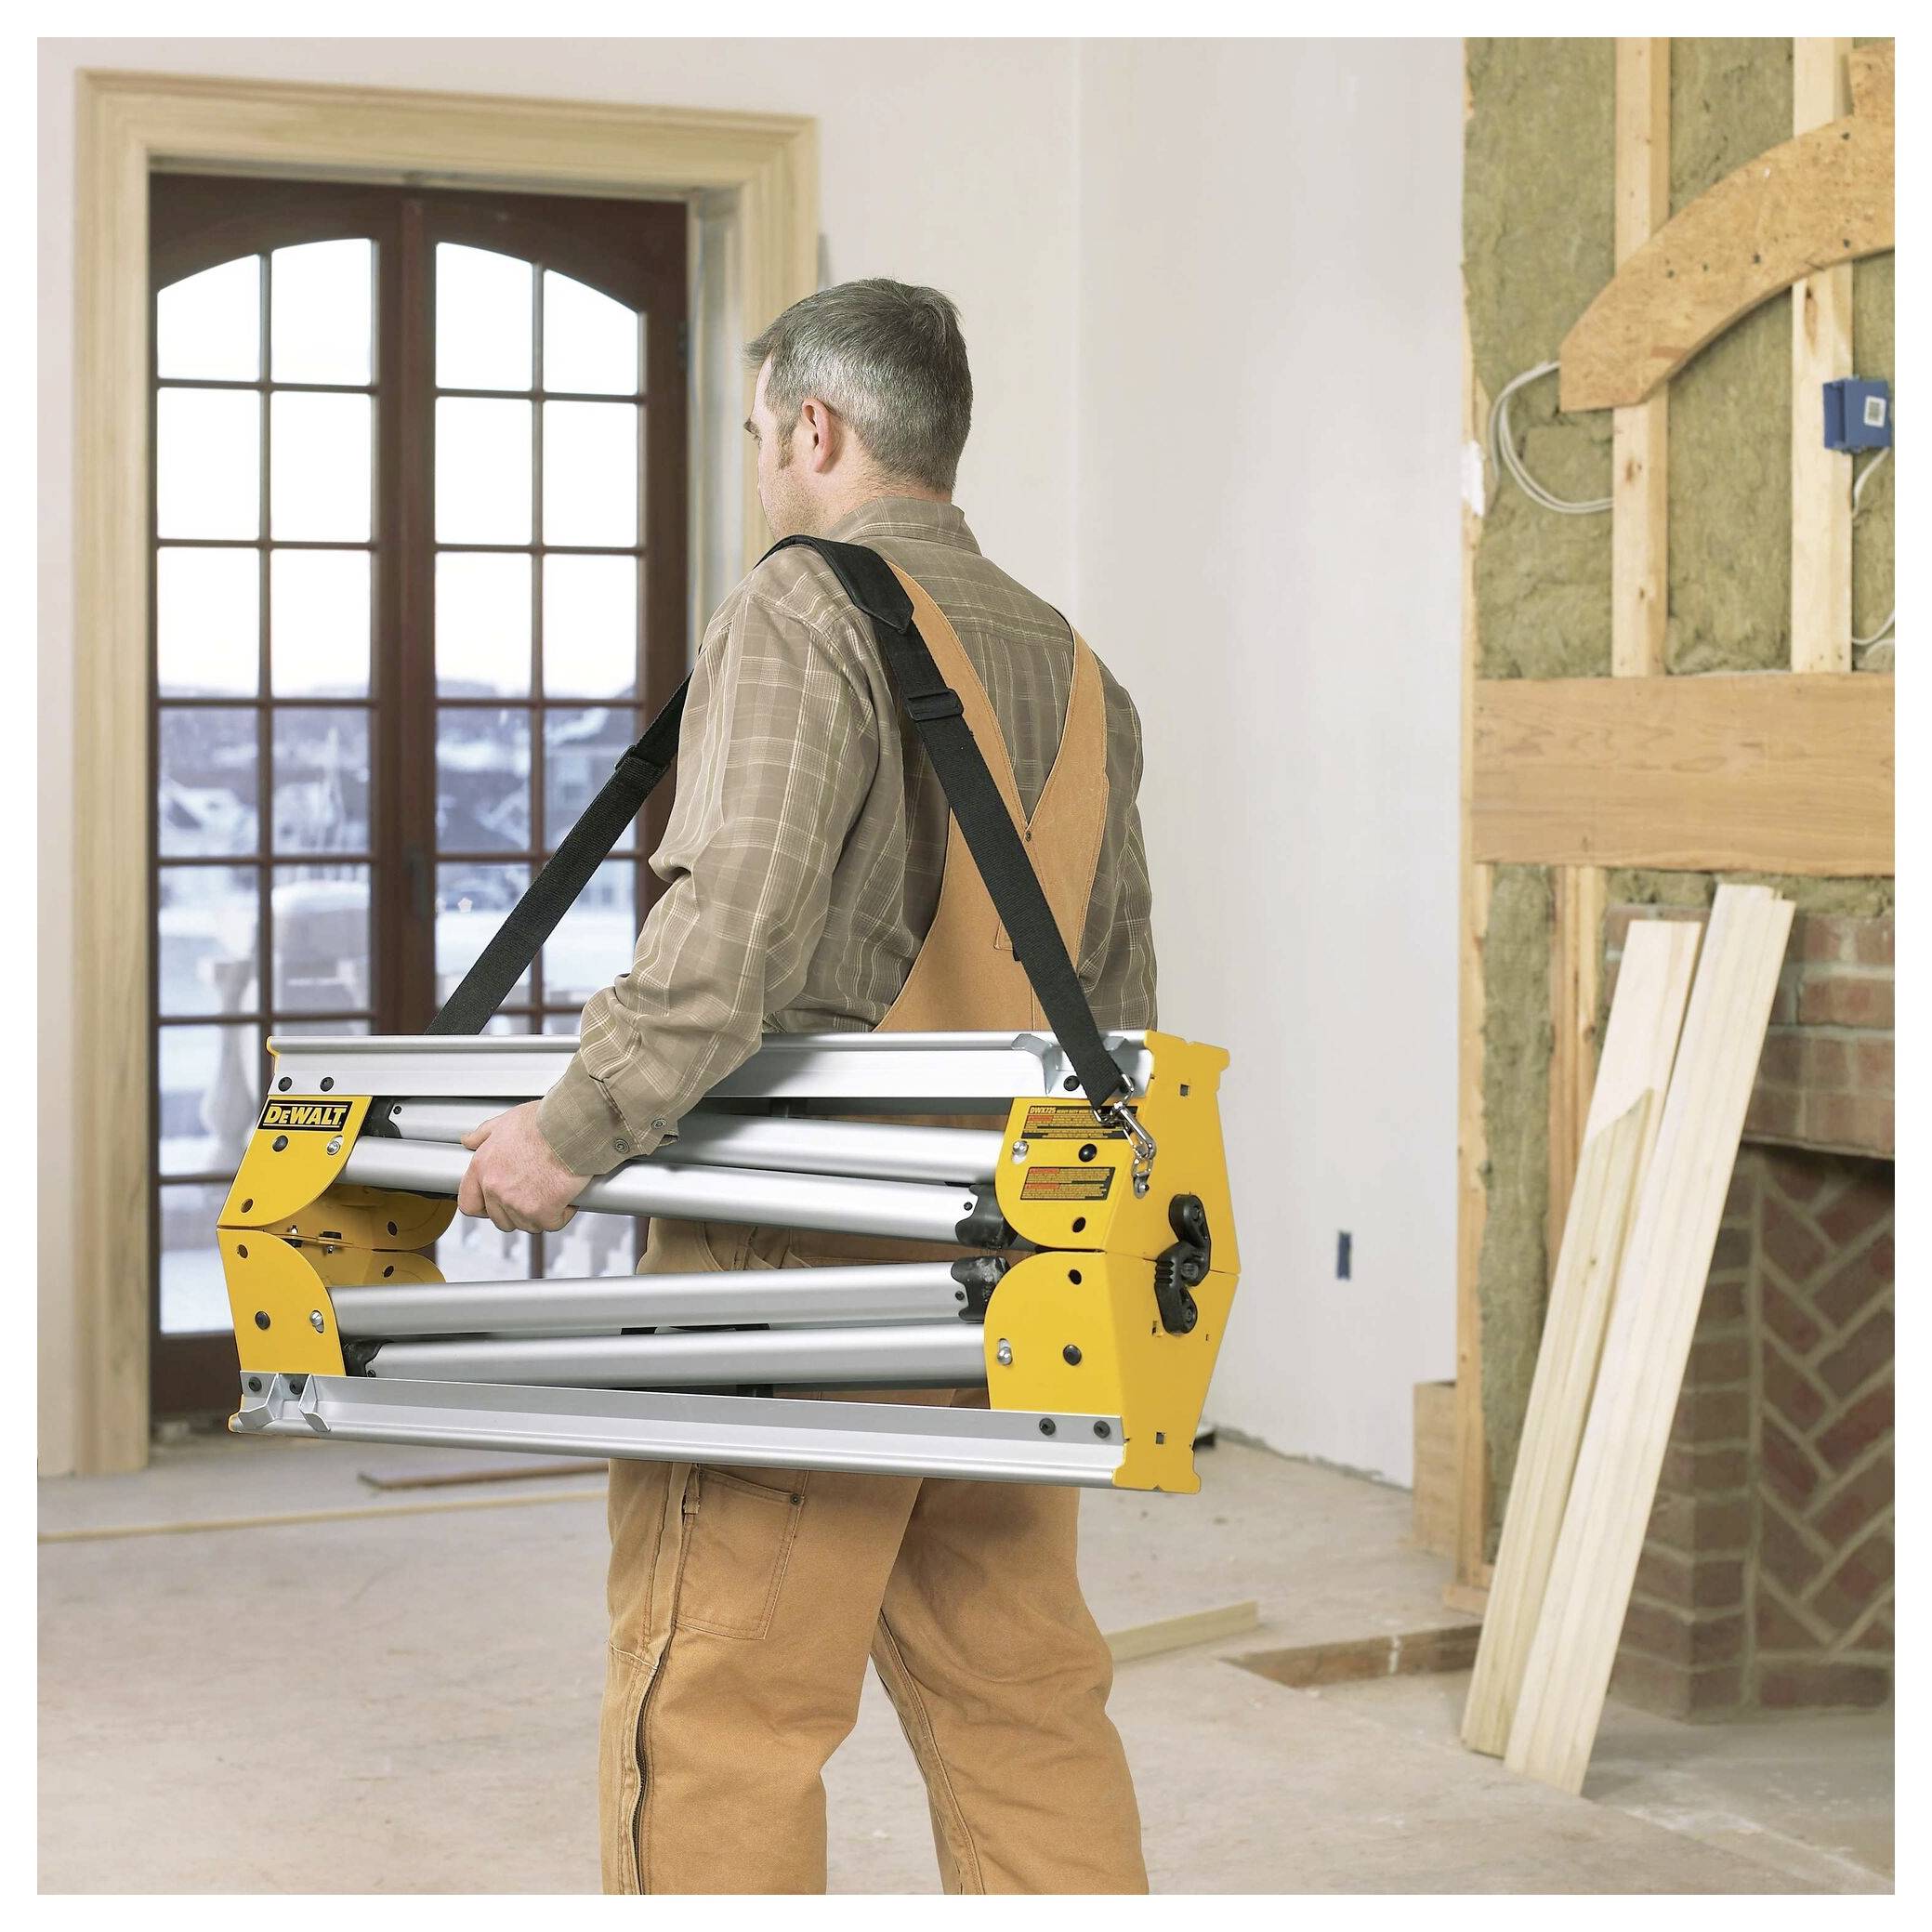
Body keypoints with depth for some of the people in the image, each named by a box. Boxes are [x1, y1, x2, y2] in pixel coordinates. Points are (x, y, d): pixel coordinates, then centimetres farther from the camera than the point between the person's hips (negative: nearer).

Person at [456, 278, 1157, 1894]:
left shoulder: (803, 615, -7)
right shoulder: (1071, 665, 17)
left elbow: (737, 922, -20)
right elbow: (1120, 991, 20)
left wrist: (580, 1129, -17)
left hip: (815, 1264, -8)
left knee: (714, 1706, -3)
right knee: (1021, 1695, 12)